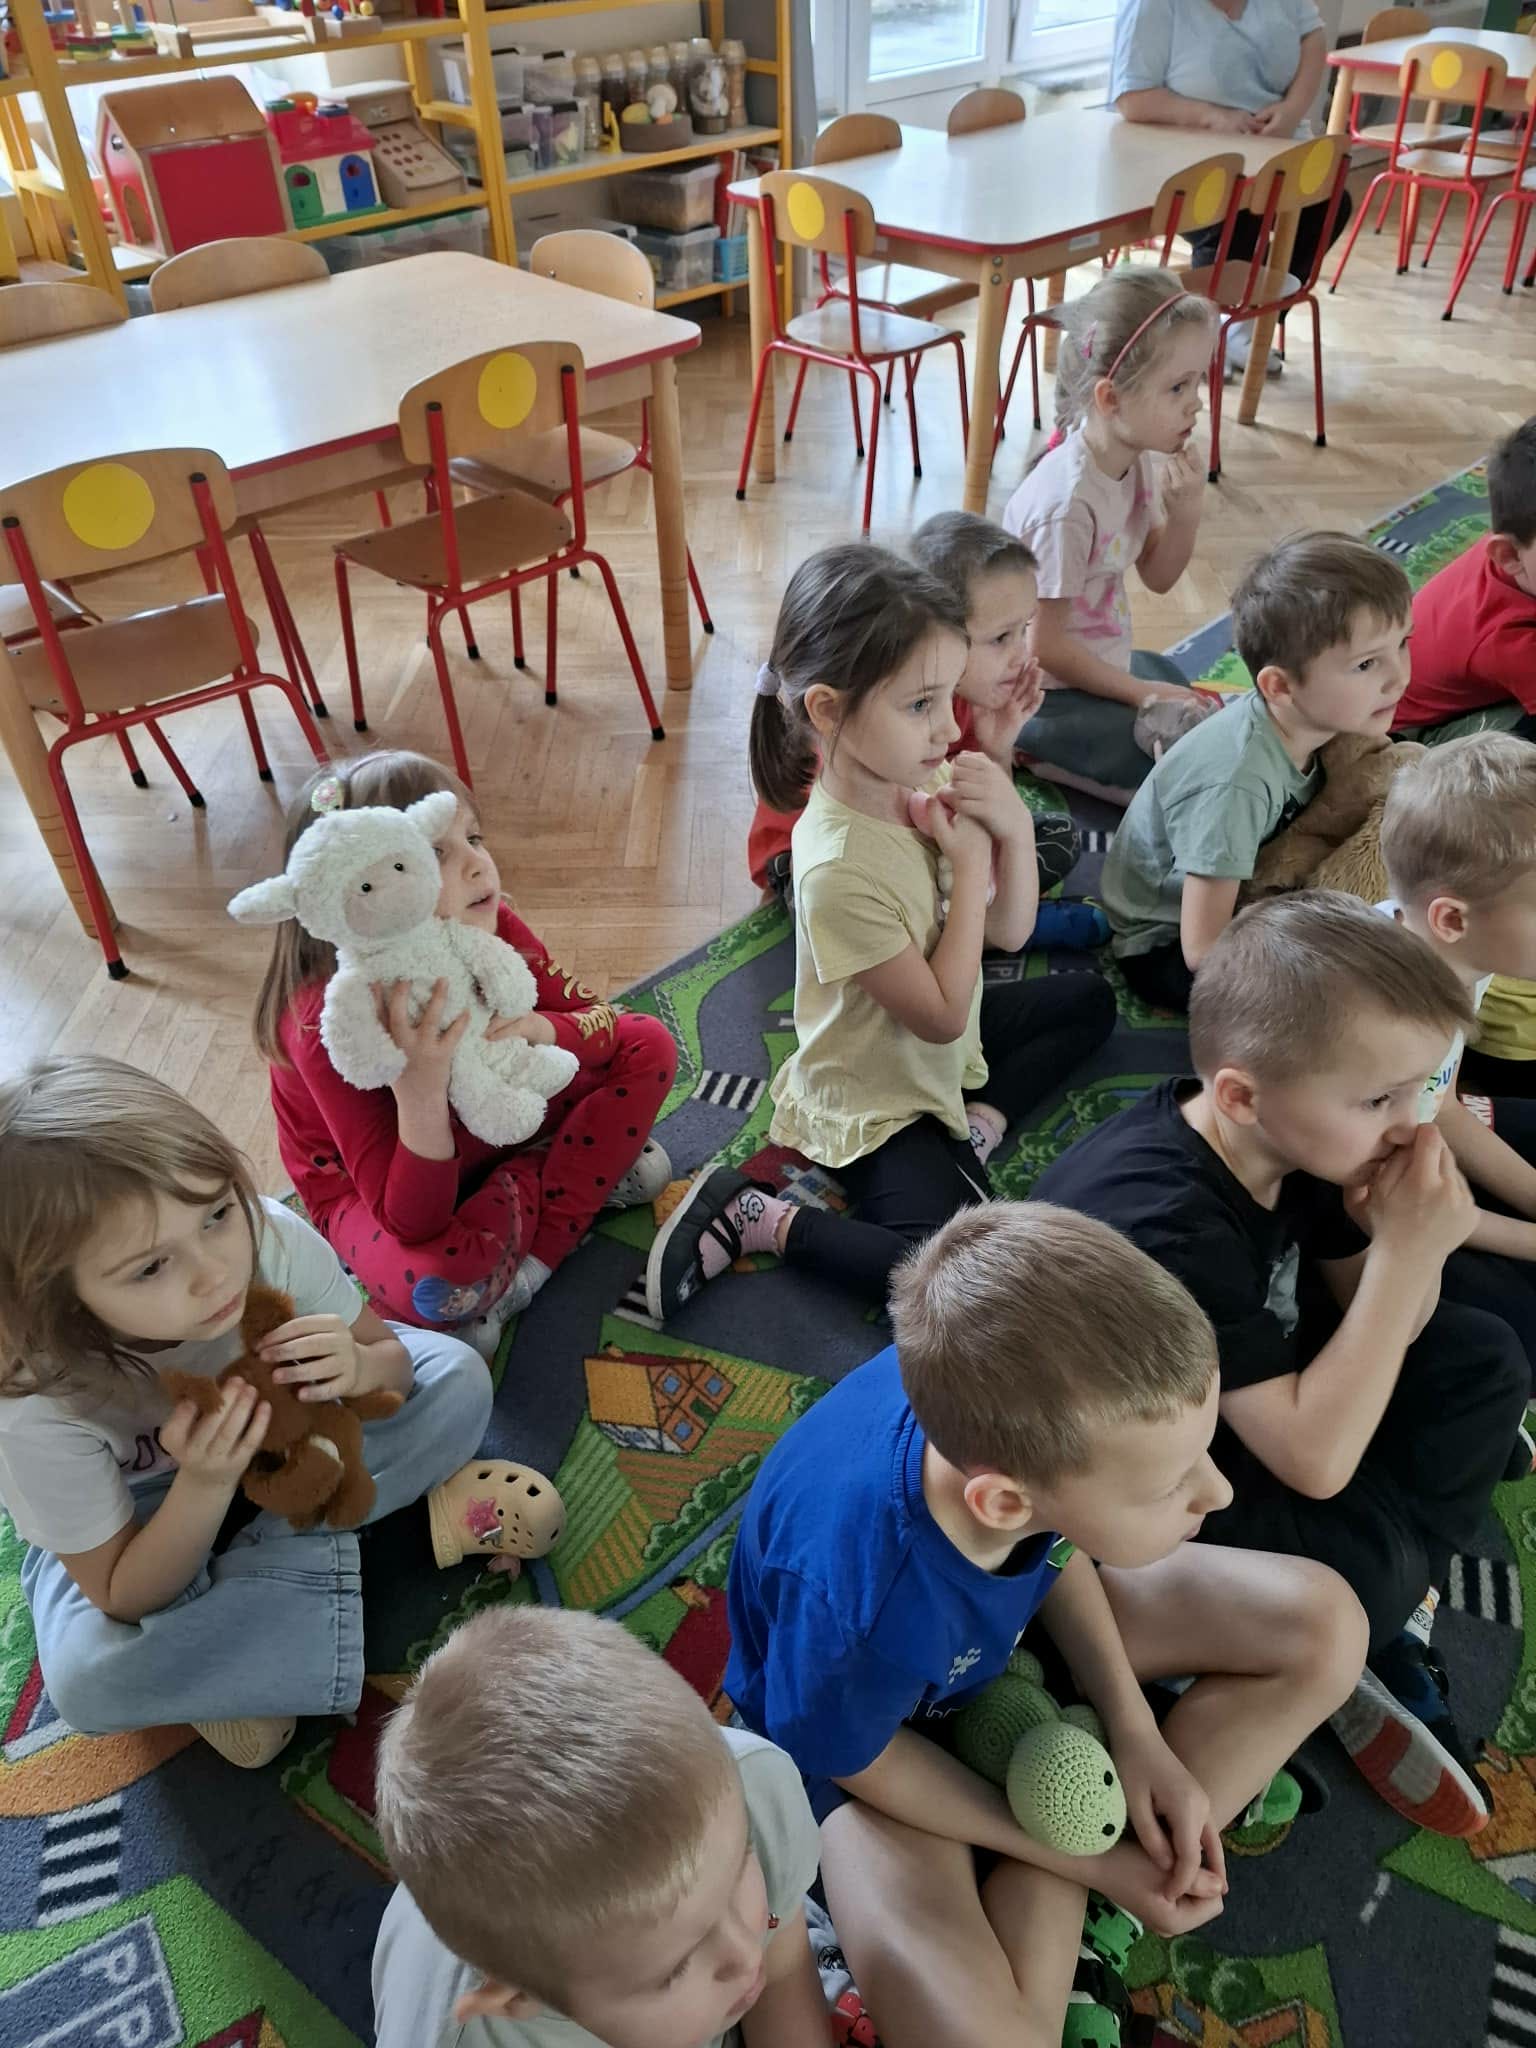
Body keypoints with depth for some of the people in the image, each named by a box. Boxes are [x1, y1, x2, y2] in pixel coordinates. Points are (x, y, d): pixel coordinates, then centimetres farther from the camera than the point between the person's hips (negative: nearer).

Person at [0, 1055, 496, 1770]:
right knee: (89, 1682, -31)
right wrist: (205, 1482, -42)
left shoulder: (273, 1235, -33)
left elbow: (390, 1354, -14)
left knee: (459, 1379, -17)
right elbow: (125, 1599, -23)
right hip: (144, 1518, -2)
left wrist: (360, 1368, -39)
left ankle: (247, 1577, -14)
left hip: (285, 1444, 3)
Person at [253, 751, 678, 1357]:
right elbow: (415, 1224, -37)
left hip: (490, 1125, 6)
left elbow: (601, 1020, -10)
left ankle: (536, 1258, -10)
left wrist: (543, 1028, -34)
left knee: (647, 1046, -6)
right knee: (434, 1285, -40)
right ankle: (547, 1173, -7)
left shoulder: (492, 928, -21)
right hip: (366, 1185, -6)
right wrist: (420, 1091, -54)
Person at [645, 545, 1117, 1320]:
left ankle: (980, 1123, 10)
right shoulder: (838, 870, -35)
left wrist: (1014, 828, -20)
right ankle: (758, 1219, -8)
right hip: (880, 1104, -9)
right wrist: (969, 862, -23)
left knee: (1088, 1000, 23)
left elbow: (1008, 932, -2)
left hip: (944, 1050, 9)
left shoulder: (927, 780, -13)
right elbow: (941, 1016, -23)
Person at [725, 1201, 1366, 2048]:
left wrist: (1133, 1729, -11)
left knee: (1322, 1627, -4)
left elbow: (1051, 1544, -4)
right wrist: (1082, 1860, -11)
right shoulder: (860, 1613, -43)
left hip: (1010, 1616, 6)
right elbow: (855, 1759, -19)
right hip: (870, 1715, -6)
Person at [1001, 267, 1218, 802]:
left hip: (1104, 658, 9)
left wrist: (1186, 511, -12)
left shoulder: (1142, 459, -4)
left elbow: (1158, 576, 8)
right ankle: (1036, 753, -4)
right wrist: (1140, 693, -15)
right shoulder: (1068, 503, -29)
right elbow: (1043, 643, -23)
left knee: (1197, 703, 25)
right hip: (1047, 692, -9)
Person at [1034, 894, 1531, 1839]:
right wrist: (1406, 1252, -32)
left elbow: (1384, 1328, 2)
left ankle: (1389, 1626, 1)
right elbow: (1315, 1460, -32)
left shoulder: (1282, 1140, -12)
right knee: (1366, 1559, -28)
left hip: (1238, 1394, 8)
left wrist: (1402, 1240, -21)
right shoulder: (1171, 1228, -37)